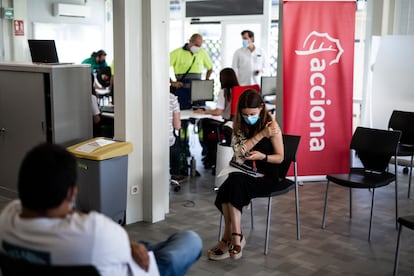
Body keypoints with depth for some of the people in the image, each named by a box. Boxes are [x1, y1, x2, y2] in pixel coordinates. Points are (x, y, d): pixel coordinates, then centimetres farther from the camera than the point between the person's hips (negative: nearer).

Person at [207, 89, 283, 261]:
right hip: (244, 172, 4)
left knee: (235, 183, -32)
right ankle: (235, 237, -20)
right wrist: (261, 134, -18)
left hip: (266, 175, -4)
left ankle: (229, 237, -21)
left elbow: (280, 157, -1)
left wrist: (263, 156, -21)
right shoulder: (239, 124, 6)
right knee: (230, 185, -31)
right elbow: (238, 151, -8)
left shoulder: (271, 125, -6)